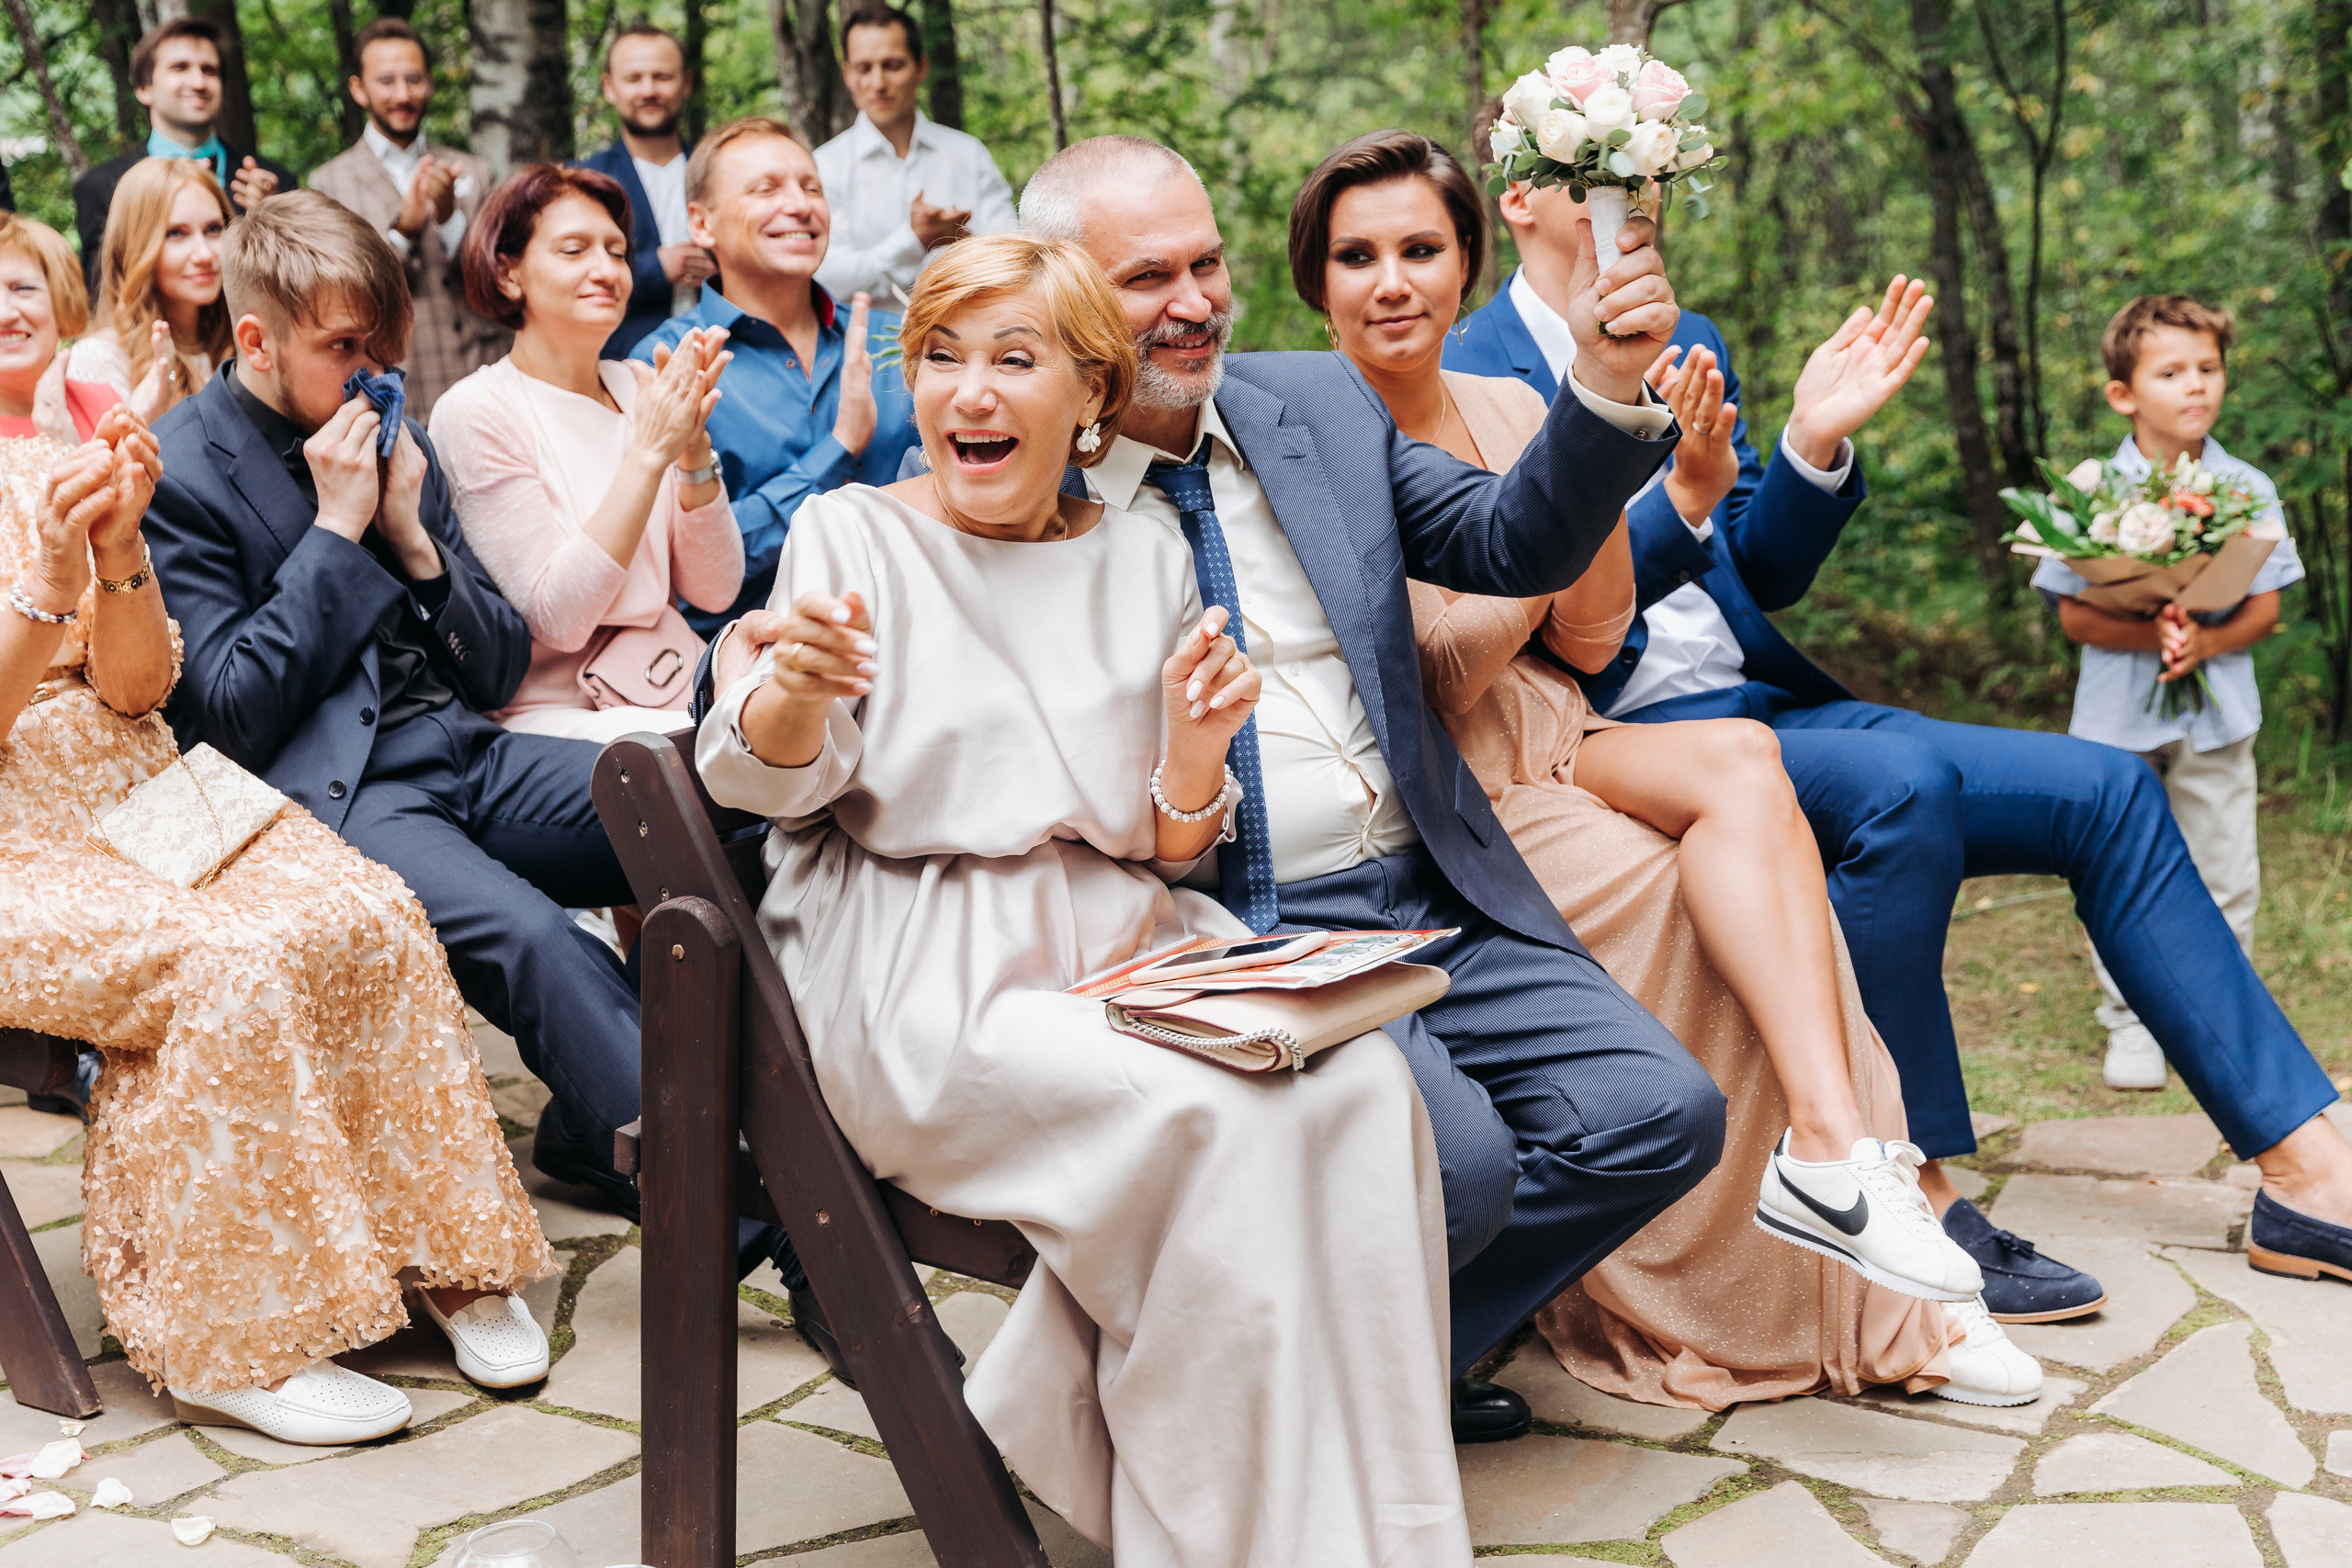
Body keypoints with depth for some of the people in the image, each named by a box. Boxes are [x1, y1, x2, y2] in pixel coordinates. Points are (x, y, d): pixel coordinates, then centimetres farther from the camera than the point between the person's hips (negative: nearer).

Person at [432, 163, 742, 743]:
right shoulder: (475, 412, -5)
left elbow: (715, 591, 7)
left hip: (681, 684, 6)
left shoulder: (637, 385, 12)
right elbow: (557, 618, -14)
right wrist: (648, 453, -16)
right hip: (556, 711, -6)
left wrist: (693, 447, -9)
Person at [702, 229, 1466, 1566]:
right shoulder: (854, 533, 7)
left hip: (1130, 942, 4)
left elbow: (1173, 849, 14)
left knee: (1362, 1085, -26)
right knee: (1222, 1121, -30)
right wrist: (794, 691, -27)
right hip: (930, 979, -4)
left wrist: (1196, 745, -8)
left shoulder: (1142, 557, 17)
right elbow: (765, 780, -5)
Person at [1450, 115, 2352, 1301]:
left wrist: (1813, 444, -5)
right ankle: (1906, 1196, -24)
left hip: (1763, 709, 8)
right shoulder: (1463, 380, -6)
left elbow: (1761, 574, 13)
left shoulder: (1687, 349, 16)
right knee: (1904, 781, -34)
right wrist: (1674, 505, -32)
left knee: (2107, 791, -2)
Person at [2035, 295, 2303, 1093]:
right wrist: (2150, 636, -21)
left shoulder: (2247, 489, 1)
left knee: (2224, 874, 6)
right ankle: (2130, 1021, 18)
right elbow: (2072, 615, -6)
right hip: (2118, 719, -1)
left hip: (2217, 717, 1)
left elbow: (2265, 609, -1)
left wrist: (2205, 642, -20)